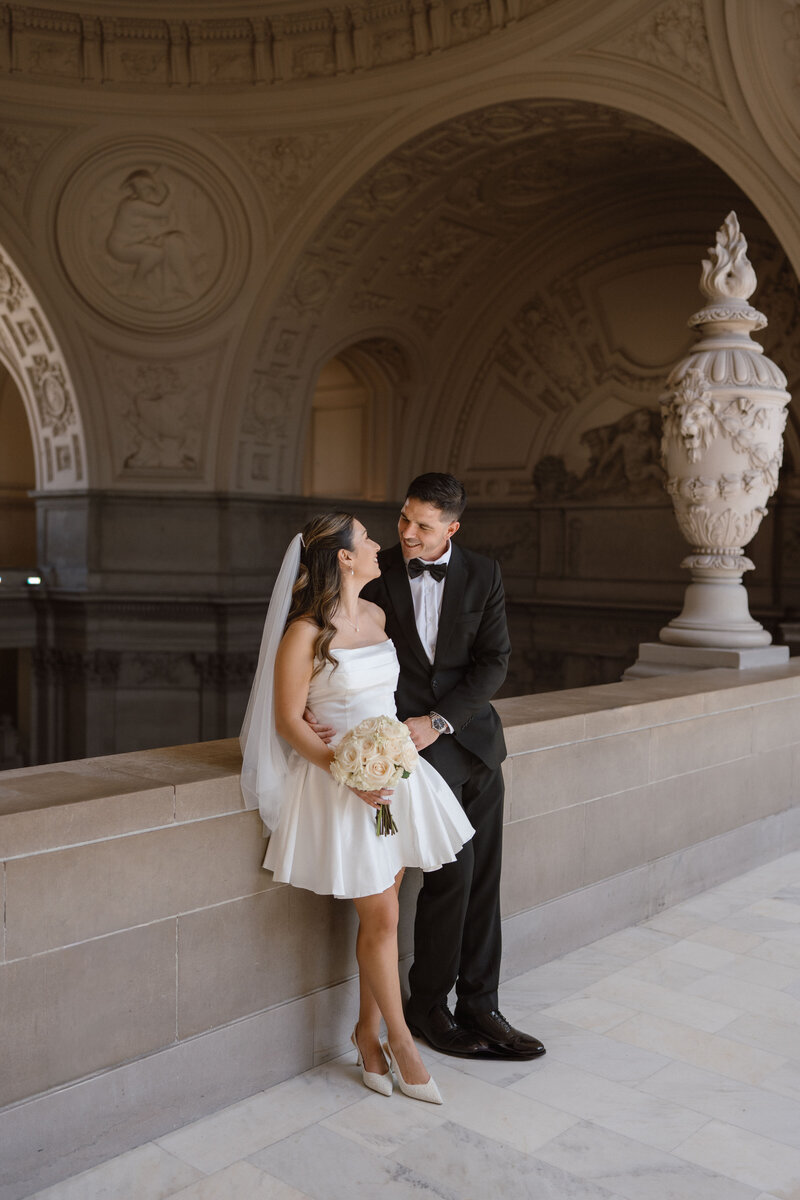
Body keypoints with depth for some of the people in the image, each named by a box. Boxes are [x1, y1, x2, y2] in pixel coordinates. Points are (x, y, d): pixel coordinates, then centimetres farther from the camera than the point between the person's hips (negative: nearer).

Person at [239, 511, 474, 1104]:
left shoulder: (377, 616, 9)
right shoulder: (304, 633, -13)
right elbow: (288, 721, -11)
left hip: (394, 772, 7)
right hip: (342, 784, -6)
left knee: (381, 911, 10)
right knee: (381, 916, 0)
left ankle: (368, 1029, 27)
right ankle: (399, 1037, 20)